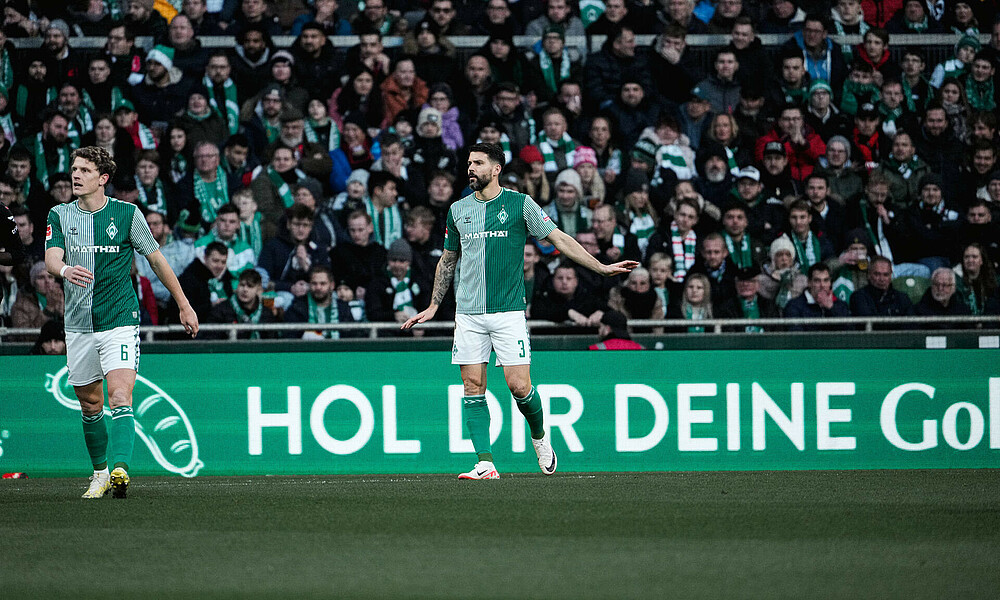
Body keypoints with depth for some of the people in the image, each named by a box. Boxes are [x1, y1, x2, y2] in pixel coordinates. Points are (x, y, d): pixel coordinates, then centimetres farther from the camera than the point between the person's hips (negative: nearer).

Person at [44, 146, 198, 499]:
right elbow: (51, 258, -11)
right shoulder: (60, 216, 5)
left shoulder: (127, 214, -1)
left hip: (120, 321, -3)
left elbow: (156, 259, 8)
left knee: (120, 397, -19)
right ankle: (100, 472, 28)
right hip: (79, 324, 3)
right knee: (90, 405, 11)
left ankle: (120, 469, -33)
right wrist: (65, 269, -36)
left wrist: (184, 306, 11)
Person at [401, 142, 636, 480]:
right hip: (469, 314, 3)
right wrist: (433, 307, 20)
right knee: (473, 386, -4)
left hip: (508, 312, -3)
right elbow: (448, 261, 21)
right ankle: (485, 464, -2)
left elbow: (559, 240, 2)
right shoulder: (458, 210, 10)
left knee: (519, 386, -8)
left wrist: (602, 268, -3)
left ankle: (539, 436, 21)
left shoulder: (520, 204, 0)